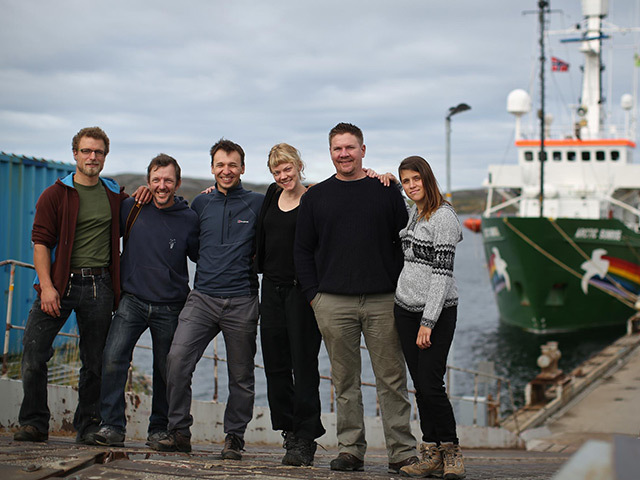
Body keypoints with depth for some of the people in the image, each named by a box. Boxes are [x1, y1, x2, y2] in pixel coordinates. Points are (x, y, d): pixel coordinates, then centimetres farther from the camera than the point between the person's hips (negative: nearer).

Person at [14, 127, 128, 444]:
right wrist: (47, 286, -15)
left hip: (99, 286, 2)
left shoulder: (115, 195, 12)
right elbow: (41, 241, -3)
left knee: (95, 361, 3)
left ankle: (88, 425, 14)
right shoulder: (55, 194, 3)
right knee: (34, 353, -8)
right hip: (60, 283, -2)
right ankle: (34, 423, 4)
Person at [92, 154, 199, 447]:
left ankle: (160, 428, 25)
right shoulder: (131, 208, 3)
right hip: (133, 299, 0)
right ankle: (112, 425, -9)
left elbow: (200, 256, 9)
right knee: (113, 357, -17)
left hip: (170, 307, 0)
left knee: (166, 369, 8)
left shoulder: (189, 219, -1)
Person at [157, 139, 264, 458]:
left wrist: (253, 263, -1)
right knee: (177, 359, -14)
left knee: (241, 375, 3)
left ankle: (234, 437, 18)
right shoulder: (201, 203, 14)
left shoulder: (257, 203, 5)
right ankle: (179, 432, -4)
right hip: (202, 297, 2)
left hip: (242, 302, -2)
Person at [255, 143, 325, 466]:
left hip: (302, 290, -6)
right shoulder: (272, 195, 13)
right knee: (275, 363, 7)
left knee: (303, 363, -5)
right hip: (272, 288, 6)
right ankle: (290, 431, 16)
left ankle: (306, 439, 0)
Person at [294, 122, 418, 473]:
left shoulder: (387, 192, 7)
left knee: (392, 379, 0)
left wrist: (401, 290, -1)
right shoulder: (316, 197, 10)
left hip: (383, 302, -1)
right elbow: (302, 250, 11)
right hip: (333, 304, 1)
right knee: (345, 381, 6)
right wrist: (313, 295, 2)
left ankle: (402, 452, 5)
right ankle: (350, 450, 13)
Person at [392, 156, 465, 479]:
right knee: (420, 385, 5)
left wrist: (428, 322, -19)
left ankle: (451, 451, 6)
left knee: (431, 385, -9)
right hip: (406, 309, 7)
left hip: (438, 311, -7)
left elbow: (442, 272, -16)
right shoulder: (411, 213, 12)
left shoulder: (443, 216, -11)